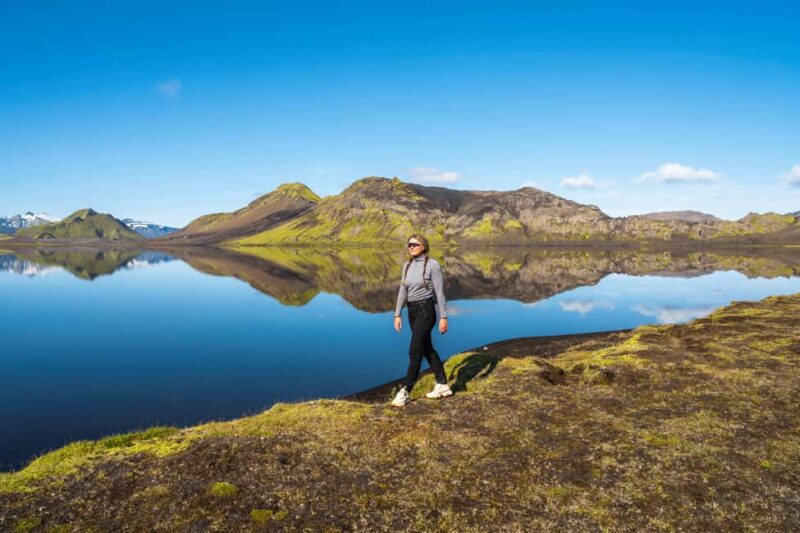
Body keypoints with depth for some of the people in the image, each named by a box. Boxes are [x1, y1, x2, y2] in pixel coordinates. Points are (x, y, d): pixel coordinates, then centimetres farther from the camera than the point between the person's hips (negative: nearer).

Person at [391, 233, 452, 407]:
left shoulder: (432, 265, -11)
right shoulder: (407, 265, 8)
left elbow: (440, 293, -11)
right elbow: (402, 291, 10)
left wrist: (443, 317, -12)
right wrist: (397, 314, 8)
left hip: (426, 310, -7)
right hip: (412, 311, 8)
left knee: (414, 351, -9)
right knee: (427, 349, 14)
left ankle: (405, 392, -2)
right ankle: (442, 385, 26)